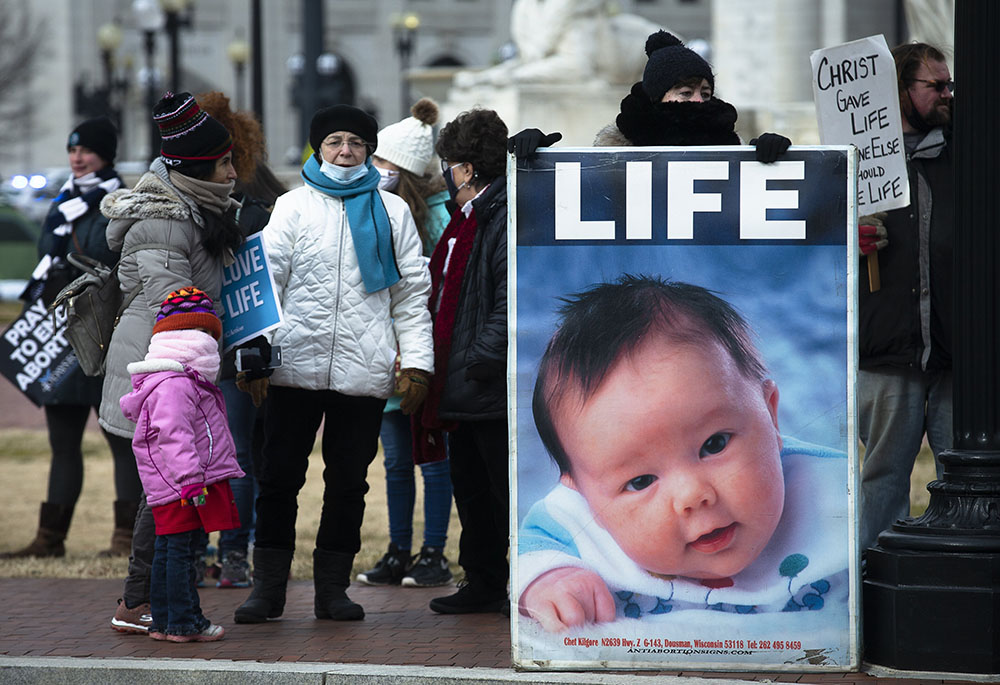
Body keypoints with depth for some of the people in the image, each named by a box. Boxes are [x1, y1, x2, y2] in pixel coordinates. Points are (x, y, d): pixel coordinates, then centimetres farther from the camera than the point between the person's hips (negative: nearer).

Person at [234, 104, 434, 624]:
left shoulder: (391, 211, 11)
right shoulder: (294, 206, 8)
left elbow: (411, 293, 10)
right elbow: (267, 280, 4)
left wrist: (417, 362, 2)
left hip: (363, 368, 1)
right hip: (297, 363, -1)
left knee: (348, 481, 6)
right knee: (279, 476, 1)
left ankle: (332, 586, 14)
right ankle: (268, 585, 9)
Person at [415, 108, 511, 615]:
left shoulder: (509, 218, -16)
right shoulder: (466, 218, 17)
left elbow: (512, 302, -23)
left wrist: (482, 361, -21)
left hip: (495, 386, -10)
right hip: (464, 387, 10)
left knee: (508, 489, -4)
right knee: (470, 486, 15)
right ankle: (484, 583, 24)